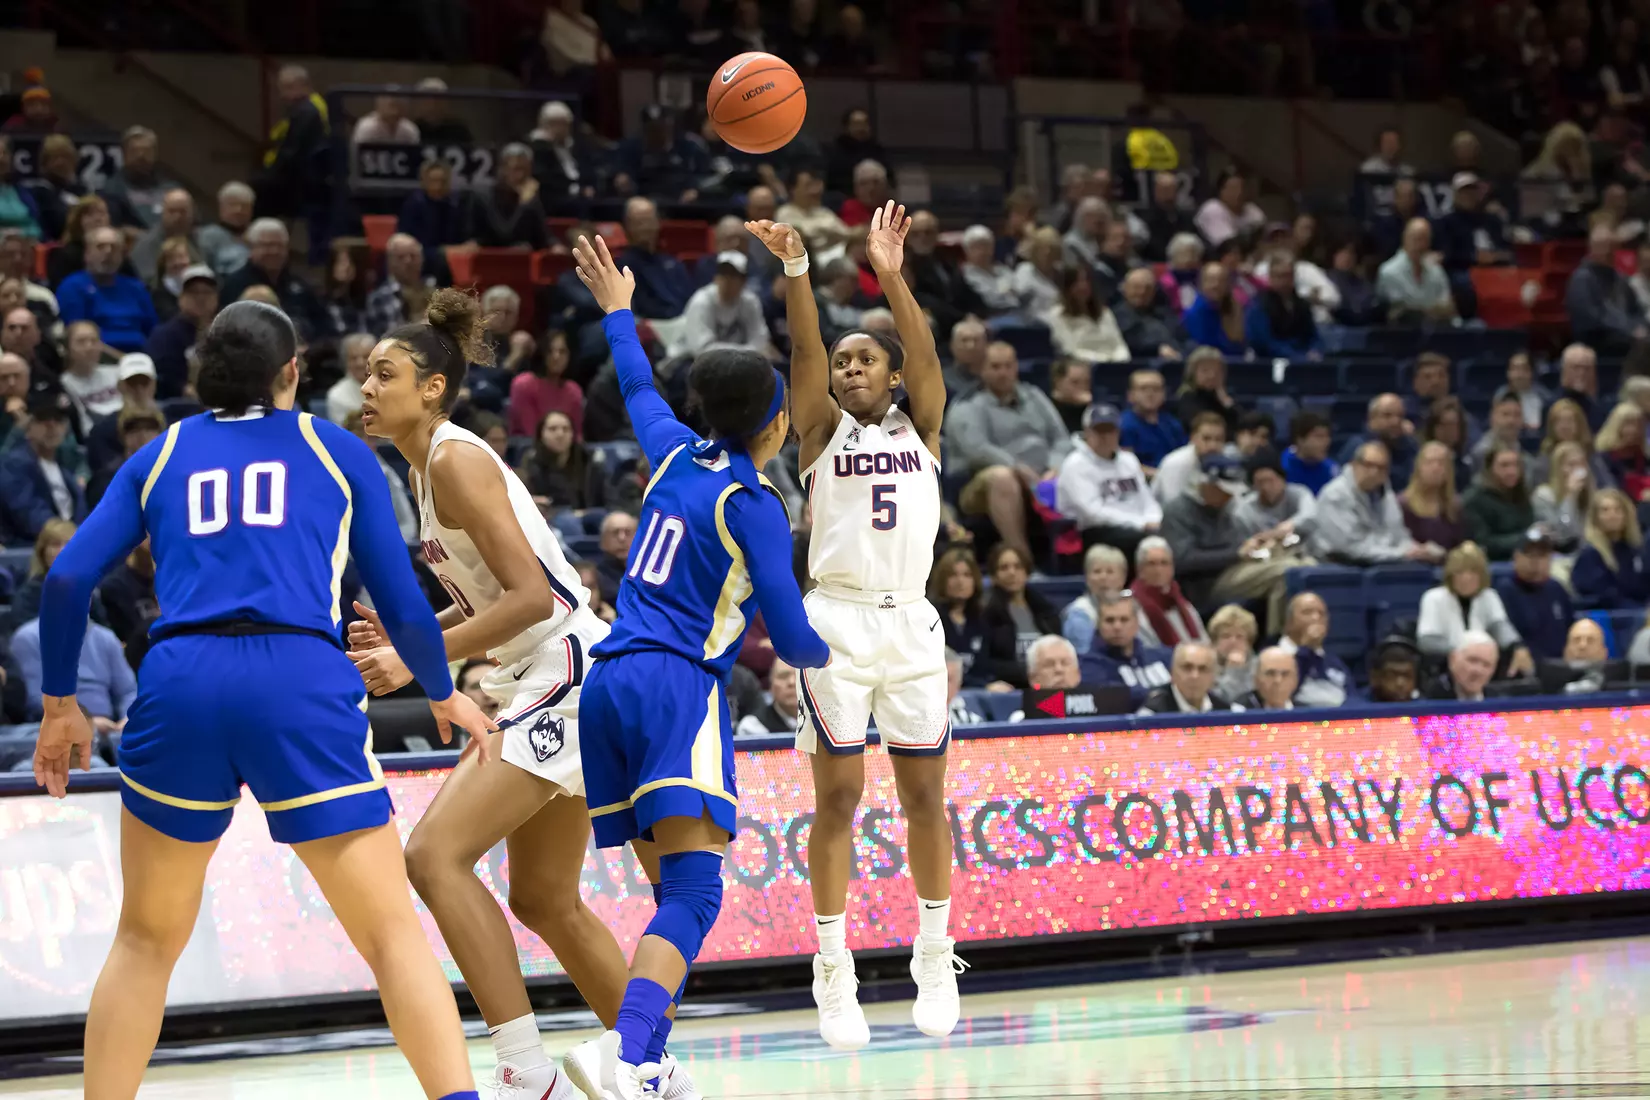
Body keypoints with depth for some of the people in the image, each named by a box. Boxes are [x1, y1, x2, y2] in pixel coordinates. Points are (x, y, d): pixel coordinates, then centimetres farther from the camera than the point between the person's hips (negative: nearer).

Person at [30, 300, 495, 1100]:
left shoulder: (162, 455, 22)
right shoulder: (335, 451, 18)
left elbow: (68, 578, 11)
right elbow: (400, 604, 15)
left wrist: (59, 702, 23)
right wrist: (444, 694, 32)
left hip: (179, 682, 2)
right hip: (302, 685, -2)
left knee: (146, 941, 19)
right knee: (393, 933, 0)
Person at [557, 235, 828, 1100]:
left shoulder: (677, 457, 14)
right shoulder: (753, 507, -3)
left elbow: (639, 393, 37)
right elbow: (792, 640, -4)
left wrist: (617, 312, 55)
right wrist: (824, 655, 20)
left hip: (609, 680, 8)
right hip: (679, 683, -8)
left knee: (673, 887, 13)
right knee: (694, 892, -18)